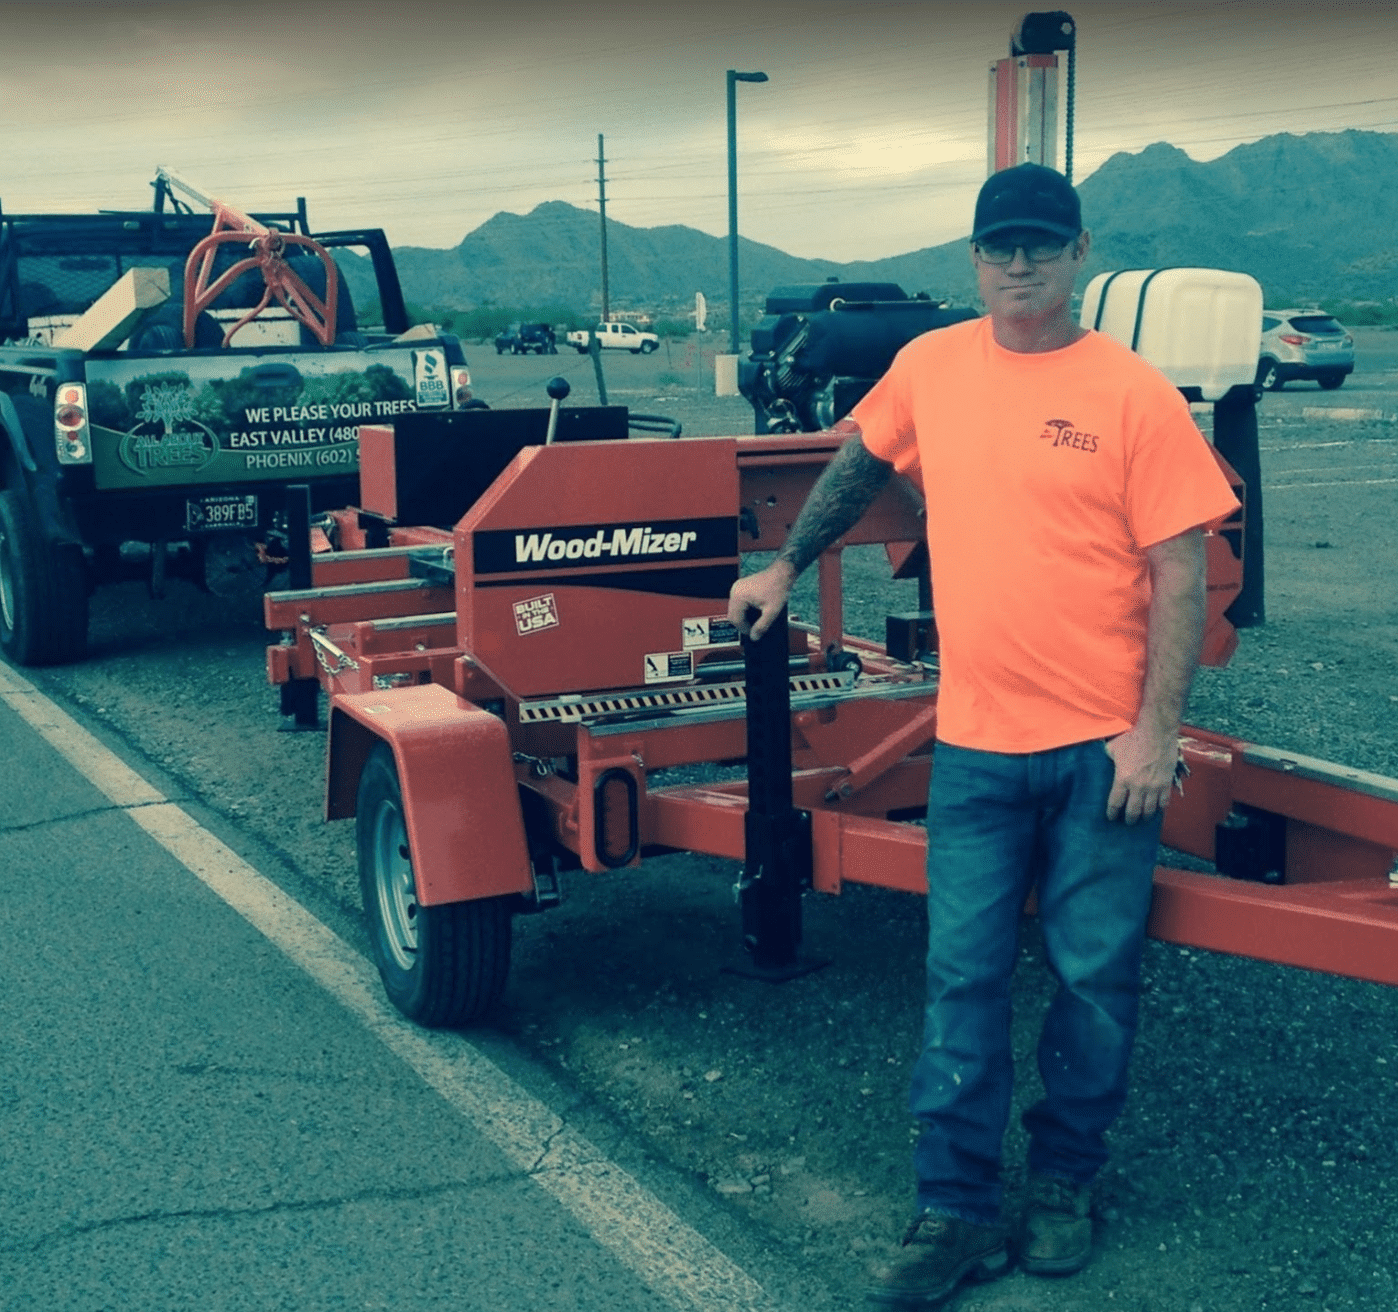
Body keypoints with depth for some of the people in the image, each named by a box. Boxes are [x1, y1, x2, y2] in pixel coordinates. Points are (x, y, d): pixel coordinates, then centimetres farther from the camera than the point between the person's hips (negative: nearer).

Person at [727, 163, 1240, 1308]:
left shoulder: (1133, 393, -8)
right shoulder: (932, 366, 3)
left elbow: (1180, 575, -8)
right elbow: (861, 463, 22)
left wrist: (1155, 730, -13)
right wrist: (785, 568, 28)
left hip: (1106, 742, -2)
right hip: (976, 741, 3)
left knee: (1096, 976, 8)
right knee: (962, 977, 5)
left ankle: (1066, 1181, 29)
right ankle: (957, 1213, 16)